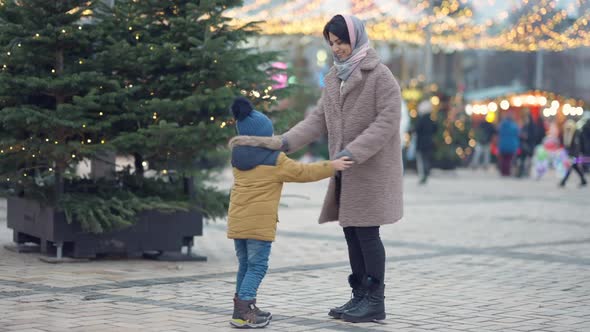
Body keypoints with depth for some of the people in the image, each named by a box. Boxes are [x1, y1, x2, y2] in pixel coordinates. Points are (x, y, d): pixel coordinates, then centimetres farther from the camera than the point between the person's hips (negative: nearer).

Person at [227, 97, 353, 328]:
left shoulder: (237, 158, 12)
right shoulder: (276, 160, -7)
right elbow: (304, 172, -3)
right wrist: (332, 166, 4)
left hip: (237, 221, 7)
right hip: (259, 223, -7)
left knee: (245, 265, 17)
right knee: (257, 266, -3)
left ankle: (244, 307, 22)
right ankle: (243, 312, -12)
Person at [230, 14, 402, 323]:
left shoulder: (379, 75, -10)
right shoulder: (334, 78, 13)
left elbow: (387, 121, -16)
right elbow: (318, 121, 9)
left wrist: (352, 152, -24)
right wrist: (281, 142, -5)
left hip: (372, 168, -7)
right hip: (346, 171, 7)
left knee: (366, 232, -5)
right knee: (352, 232, 9)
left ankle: (375, 301, 3)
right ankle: (359, 297, 18)